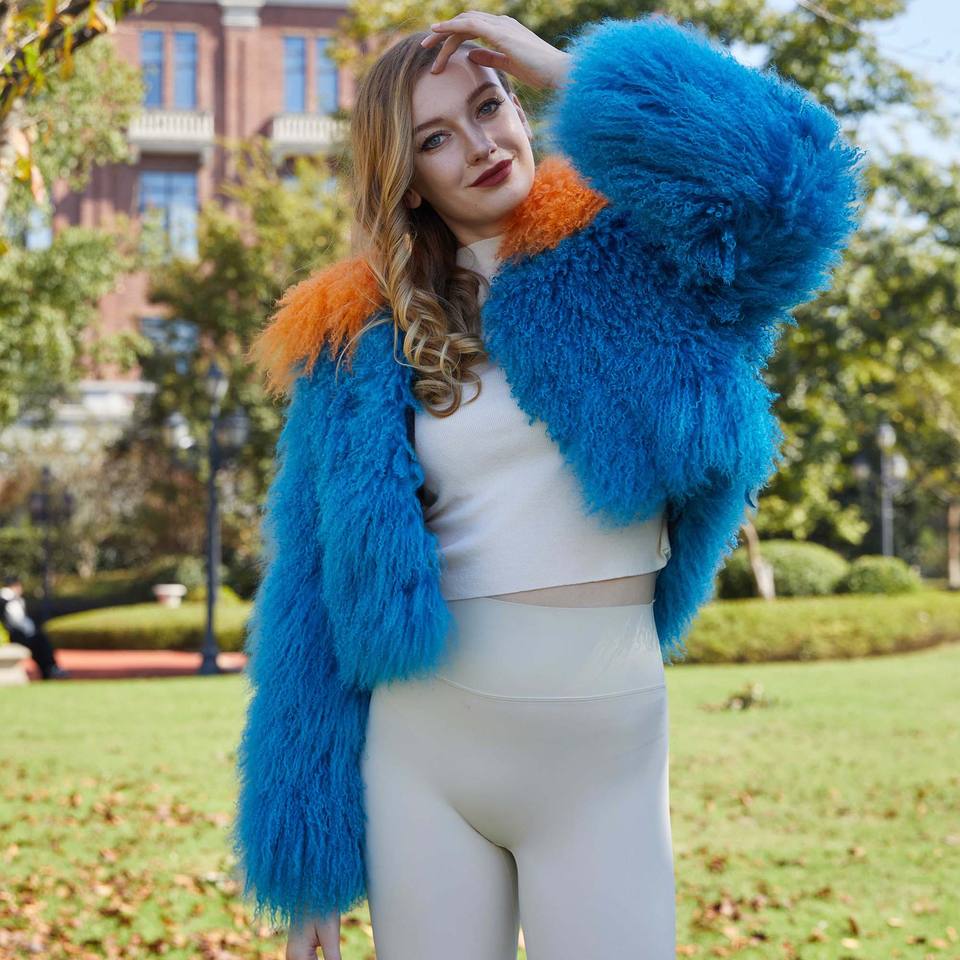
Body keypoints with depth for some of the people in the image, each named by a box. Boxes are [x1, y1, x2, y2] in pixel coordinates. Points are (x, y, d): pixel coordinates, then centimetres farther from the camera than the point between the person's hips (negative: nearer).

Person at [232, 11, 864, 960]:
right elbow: (316, 605, 5)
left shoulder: (634, 262, 0)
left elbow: (788, 183, -22)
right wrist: (304, 863, 2)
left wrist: (570, 71, -12)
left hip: (606, 749, -1)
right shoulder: (358, 340, 4)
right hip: (418, 747, 2)